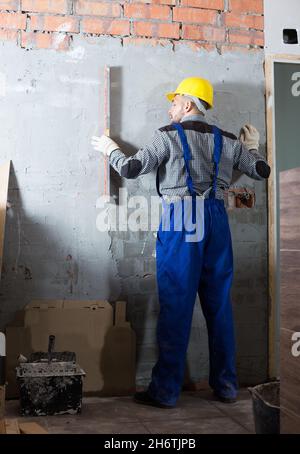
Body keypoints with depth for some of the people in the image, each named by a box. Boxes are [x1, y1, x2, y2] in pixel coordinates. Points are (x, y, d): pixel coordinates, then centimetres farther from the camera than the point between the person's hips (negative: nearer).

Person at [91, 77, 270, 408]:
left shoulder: (168, 135, 0)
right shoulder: (226, 140, 13)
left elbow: (130, 170, -4)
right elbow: (262, 171, 17)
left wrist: (110, 149, 16)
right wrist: (251, 147, 37)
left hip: (180, 219, -4)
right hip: (216, 219, 4)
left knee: (175, 306, -2)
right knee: (219, 305, 9)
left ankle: (165, 391, 5)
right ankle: (226, 387, 17)